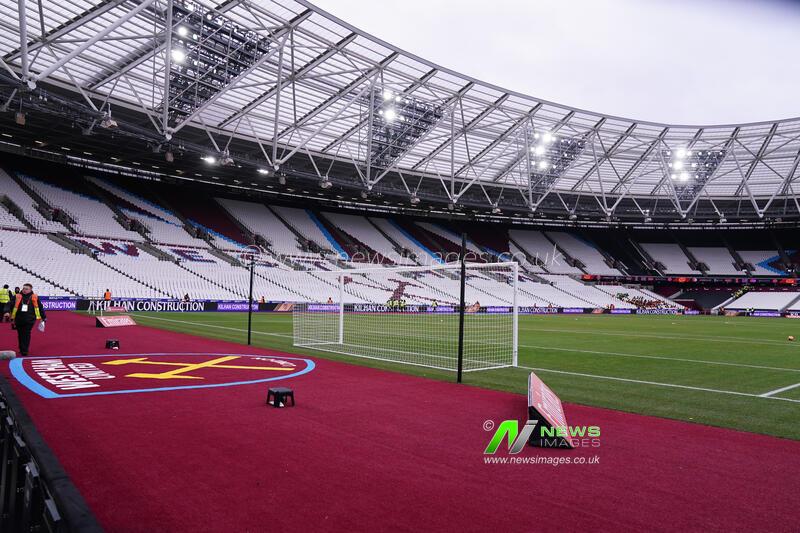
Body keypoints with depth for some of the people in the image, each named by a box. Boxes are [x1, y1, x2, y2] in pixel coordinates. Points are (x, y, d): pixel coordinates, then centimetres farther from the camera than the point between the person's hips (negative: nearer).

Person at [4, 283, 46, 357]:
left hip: (29, 320, -2)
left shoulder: (34, 297, 2)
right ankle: (21, 350, 26)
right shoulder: (17, 297, 3)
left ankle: (25, 350, -2)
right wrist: (7, 312, -27)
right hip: (19, 320, 2)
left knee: (27, 335, -6)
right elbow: (10, 305, -6)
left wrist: (44, 317, 16)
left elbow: (40, 307, 11)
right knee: (20, 335, 11)